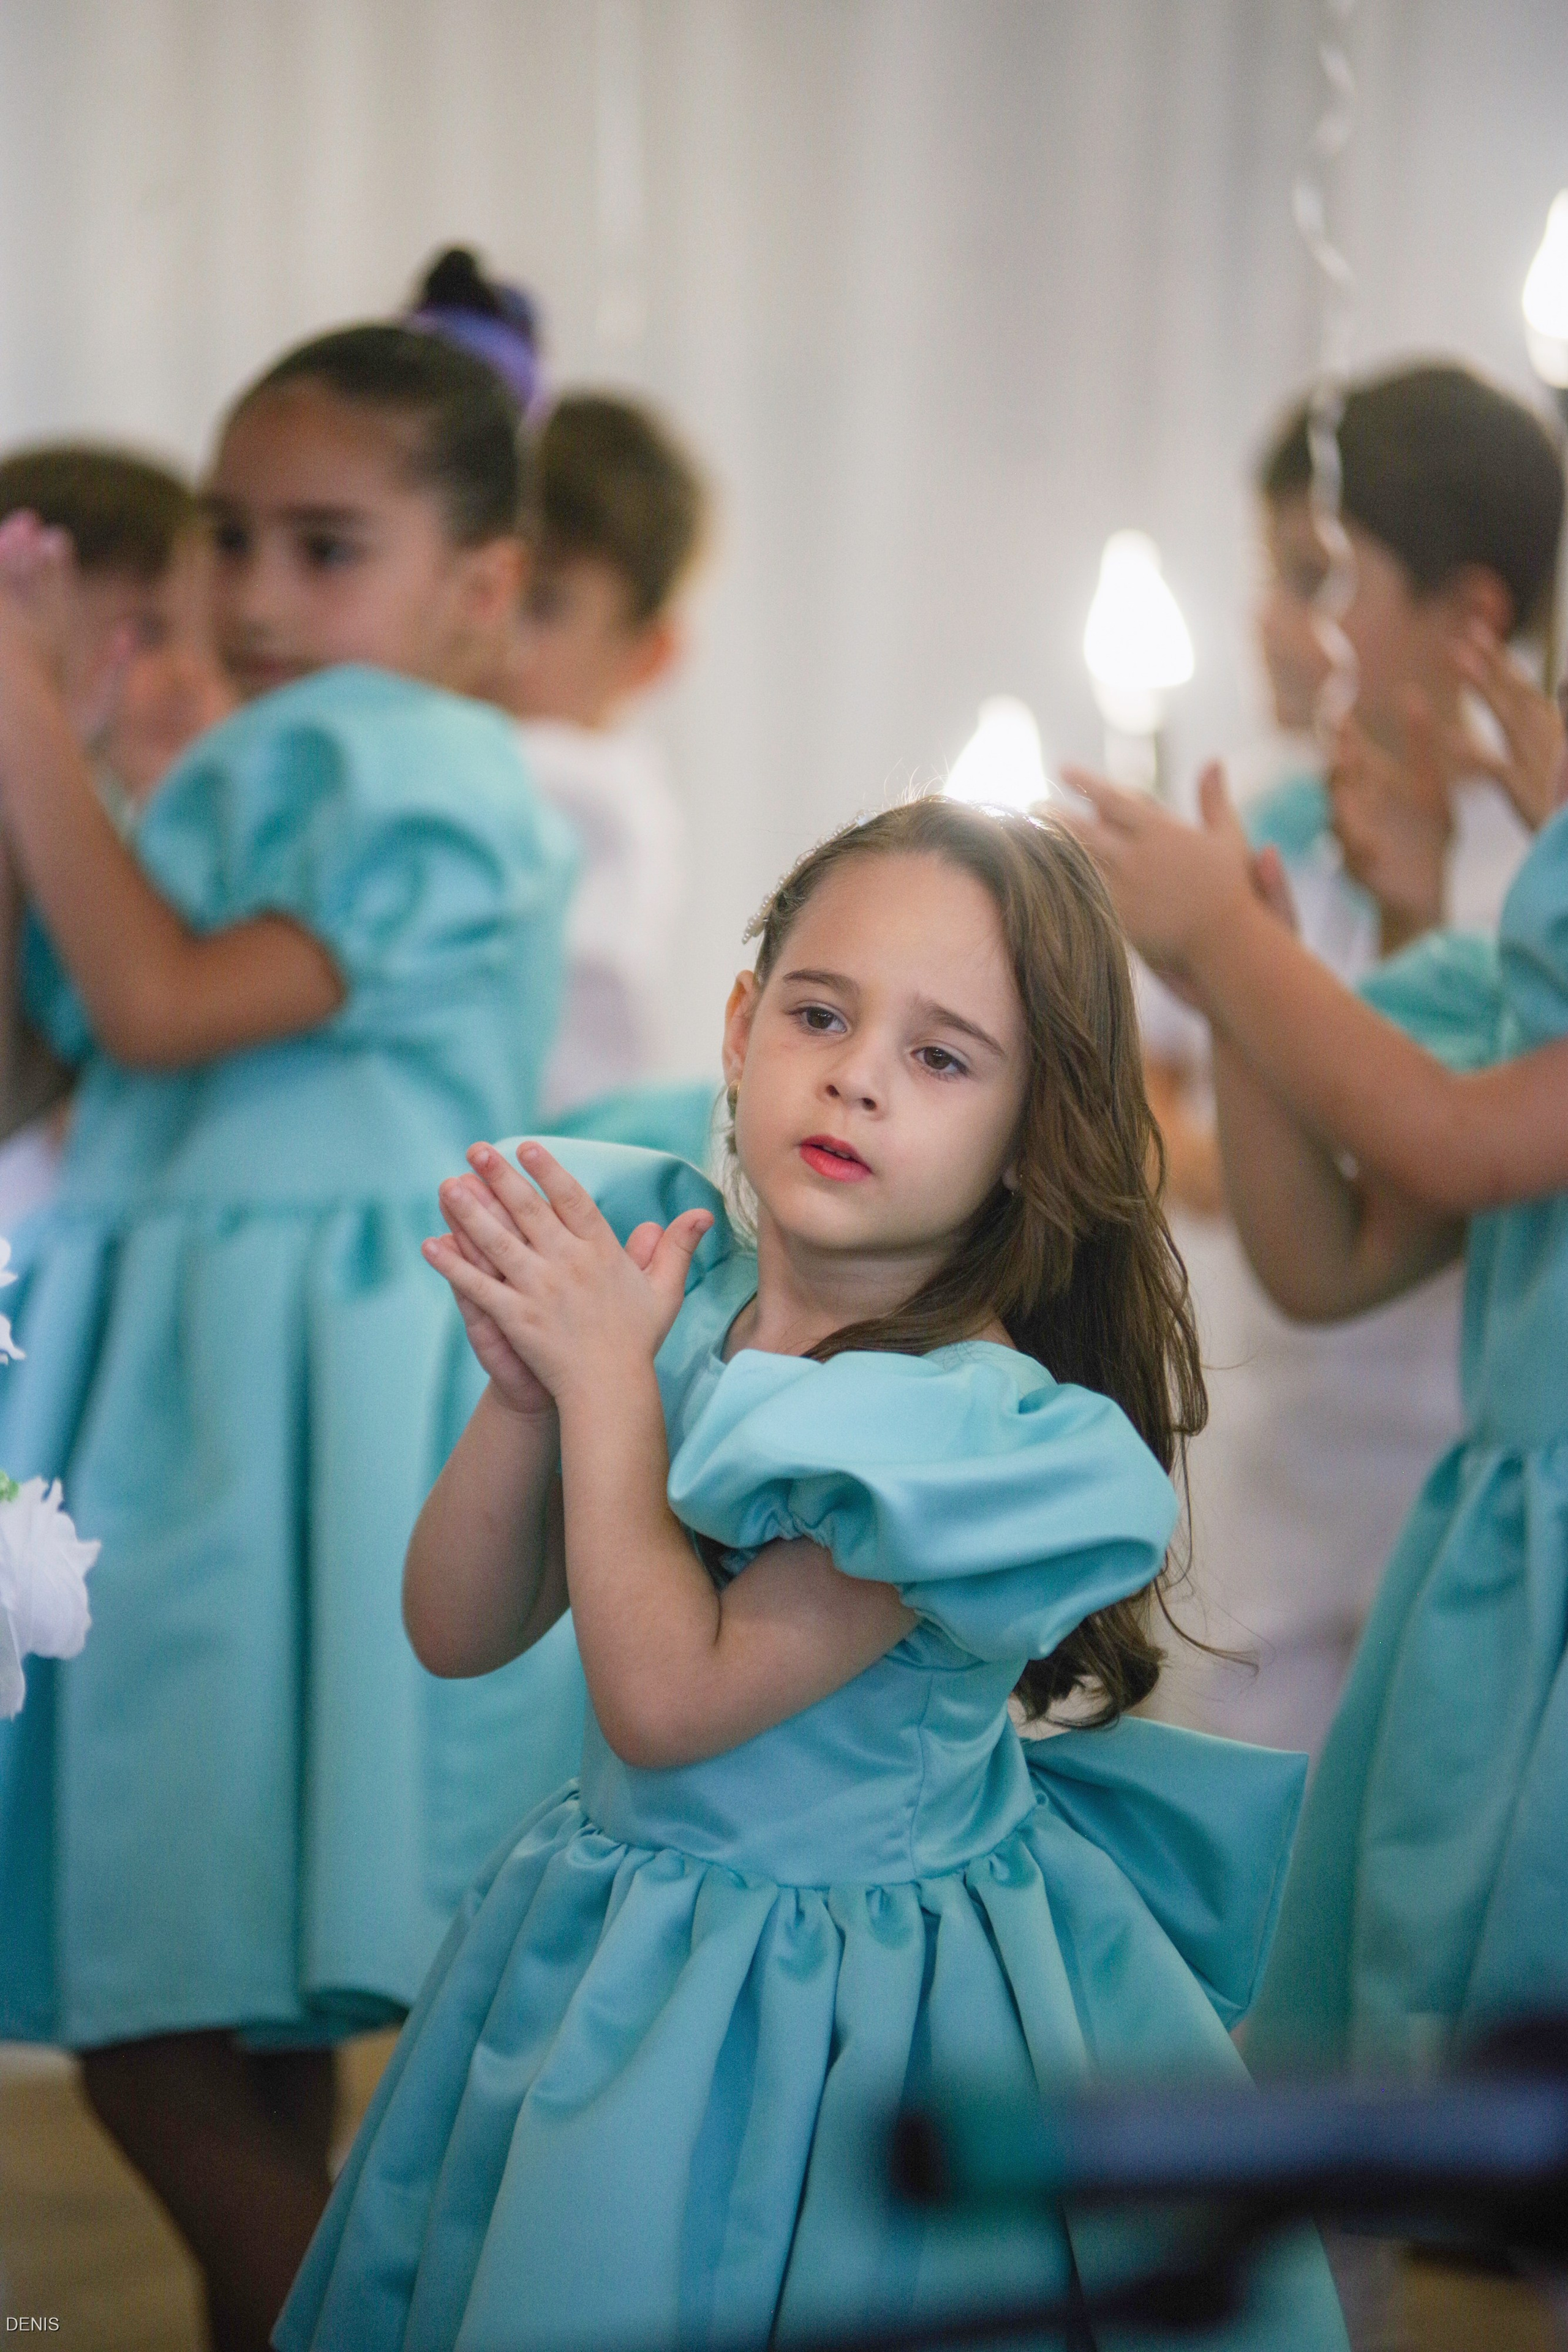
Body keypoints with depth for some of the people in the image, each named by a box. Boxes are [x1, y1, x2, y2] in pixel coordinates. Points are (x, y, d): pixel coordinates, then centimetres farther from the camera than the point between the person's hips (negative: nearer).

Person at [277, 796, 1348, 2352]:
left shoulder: (980, 1418, -23)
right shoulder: (672, 1289, -5)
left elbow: (666, 1699, -25)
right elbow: (456, 1635, -2)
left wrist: (606, 1378, -19)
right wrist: (529, 1389, -17)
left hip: (879, 1993, -6)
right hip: (612, 1945, 6)